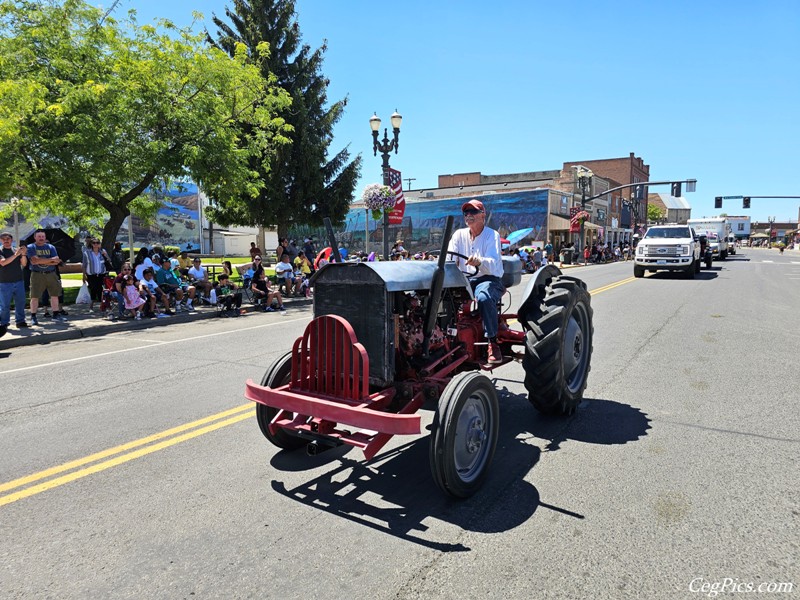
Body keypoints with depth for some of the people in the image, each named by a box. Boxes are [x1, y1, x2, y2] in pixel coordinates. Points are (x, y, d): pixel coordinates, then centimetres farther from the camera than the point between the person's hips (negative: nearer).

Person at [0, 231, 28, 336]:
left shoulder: (17, 250, 11)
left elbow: (24, 264, 3)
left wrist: (23, 255, -15)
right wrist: (15, 255, -23)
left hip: (19, 281, 3)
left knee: (20, 302, 6)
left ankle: (20, 321, 14)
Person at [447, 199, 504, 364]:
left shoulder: (492, 235, -4)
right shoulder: (459, 235, 11)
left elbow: (493, 263, -20)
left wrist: (479, 262, -43)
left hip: (489, 279, -4)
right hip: (464, 280, 4)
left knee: (484, 297, -38)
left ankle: (493, 342, -25)